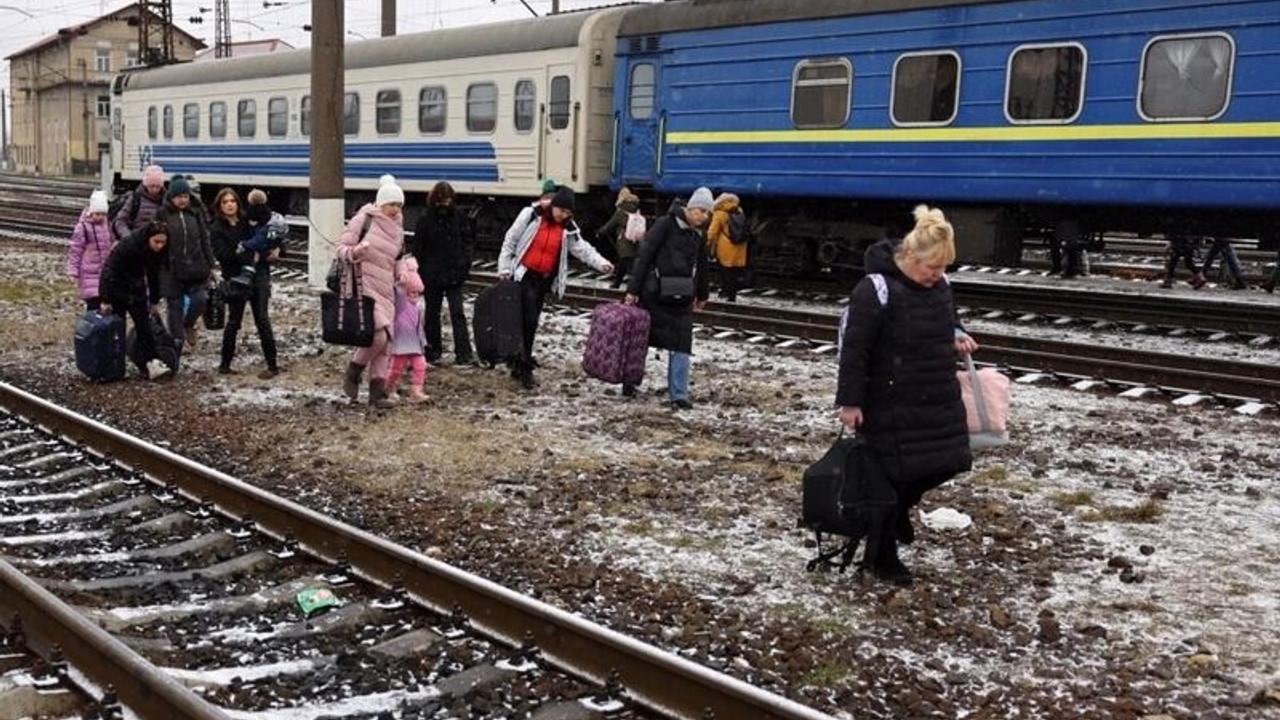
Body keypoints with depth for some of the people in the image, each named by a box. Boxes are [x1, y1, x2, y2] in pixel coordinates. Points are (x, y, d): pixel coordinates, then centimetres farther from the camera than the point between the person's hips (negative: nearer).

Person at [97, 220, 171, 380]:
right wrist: (106, 300, -27)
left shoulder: (158, 252, -10)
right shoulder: (128, 246, -29)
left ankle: (148, 364, -7)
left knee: (144, 327, -4)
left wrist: (153, 301, 10)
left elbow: (154, 276, 6)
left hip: (137, 290, 5)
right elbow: (110, 271, -26)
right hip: (117, 290, -5)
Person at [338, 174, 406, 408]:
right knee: (377, 334, -20)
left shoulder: (397, 229, 16)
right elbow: (342, 246, -6)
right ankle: (352, 373, 4)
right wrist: (353, 252, -24)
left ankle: (378, 392, 7)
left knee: (384, 342, 3)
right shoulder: (364, 220, -4)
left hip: (386, 290, 7)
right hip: (364, 286, -7)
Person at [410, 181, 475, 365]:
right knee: (432, 313, 11)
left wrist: (465, 265, -3)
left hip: (453, 275, 0)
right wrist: (420, 274, -5)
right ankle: (433, 350, 23)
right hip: (432, 275, 0)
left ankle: (463, 353, -8)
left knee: (457, 313, -5)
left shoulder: (457, 217, 1)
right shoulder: (425, 219, -4)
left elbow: (465, 243, 8)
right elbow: (418, 248, -1)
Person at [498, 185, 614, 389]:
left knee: (531, 321, 10)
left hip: (545, 280, 4)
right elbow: (510, 241, -3)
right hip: (524, 275, -4)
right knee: (530, 320, -13)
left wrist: (601, 263, -22)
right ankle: (525, 368, -7)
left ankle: (518, 365, 22)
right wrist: (505, 269, -6)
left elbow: (582, 248, -6)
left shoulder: (568, 228, 2)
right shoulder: (531, 215, -9)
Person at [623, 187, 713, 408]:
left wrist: (702, 295, 32)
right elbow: (644, 256, -12)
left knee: (681, 346, -2)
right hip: (653, 295, -5)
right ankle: (629, 382, 25)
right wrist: (633, 290, -16)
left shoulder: (698, 237, 11)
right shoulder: (666, 224, -9)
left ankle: (679, 395, 1)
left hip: (681, 299, 5)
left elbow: (701, 267, 24)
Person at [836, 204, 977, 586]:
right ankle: (880, 556, 17)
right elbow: (854, 348, -18)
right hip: (892, 404, -7)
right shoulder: (877, 289, -19)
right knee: (894, 474, 0)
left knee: (947, 462, 9)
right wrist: (850, 401, -18)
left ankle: (900, 508, 36)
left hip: (937, 400, 8)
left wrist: (956, 337, 1)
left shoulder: (940, 285, 5)